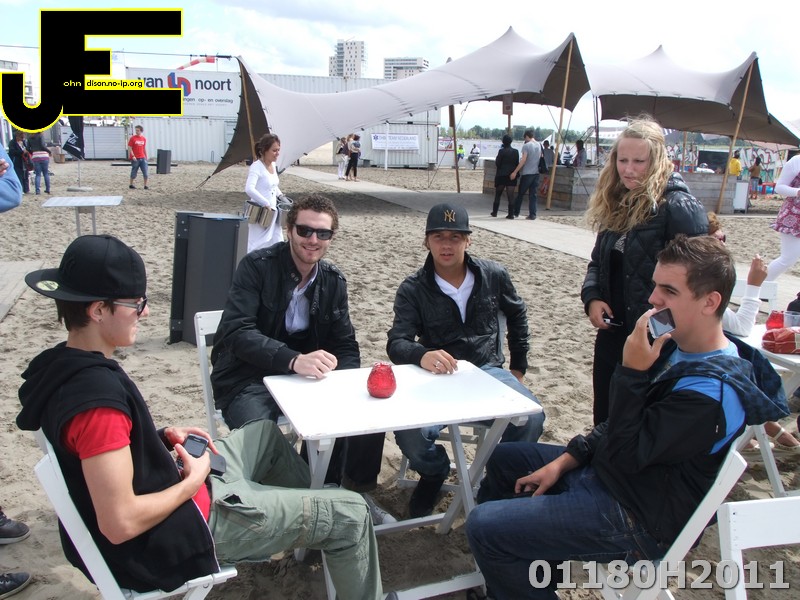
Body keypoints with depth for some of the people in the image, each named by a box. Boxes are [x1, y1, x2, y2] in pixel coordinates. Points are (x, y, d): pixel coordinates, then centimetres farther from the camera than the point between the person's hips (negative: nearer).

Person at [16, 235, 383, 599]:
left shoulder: (63, 366, -2)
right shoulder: (97, 395, -32)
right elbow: (120, 524, -32)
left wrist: (163, 437, 2)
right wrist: (193, 482, -17)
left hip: (160, 491, 10)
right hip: (171, 533, -10)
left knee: (265, 434, 28)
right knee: (349, 515, -2)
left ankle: (310, 520, 44)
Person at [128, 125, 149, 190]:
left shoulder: (144, 138, 9)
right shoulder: (132, 138, -5)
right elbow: (129, 148, -7)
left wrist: (146, 157, 16)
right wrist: (133, 156, -17)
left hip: (142, 158, 4)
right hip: (135, 159, -4)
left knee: (145, 172, 0)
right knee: (134, 172, 4)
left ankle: (145, 186, 6)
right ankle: (131, 185, 18)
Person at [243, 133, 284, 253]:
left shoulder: (273, 165, 8)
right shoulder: (256, 167, -17)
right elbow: (249, 189, -33)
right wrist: (266, 204, -31)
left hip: (272, 213, 8)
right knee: (257, 247, -6)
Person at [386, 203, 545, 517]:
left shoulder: (494, 275, 3)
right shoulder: (412, 289, -3)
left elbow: (517, 314, 21)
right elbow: (396, 343, -13)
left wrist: (518, 367, 23)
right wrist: (421, 355, -36)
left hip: (488, 371, 2)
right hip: (438, 375, -1)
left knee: (531, 418, -29)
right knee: (408, 432, -31)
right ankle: (435, 473, 9)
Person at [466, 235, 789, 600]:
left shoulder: (713, 391, -27)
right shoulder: (678, 346, 3)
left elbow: (626, 454, -24)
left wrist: (632, 372, -28)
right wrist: (565, 461, 5)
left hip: (639, 520, -10)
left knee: (483, 526, -17)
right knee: (503, 459, 20)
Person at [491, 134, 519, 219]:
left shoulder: (501, 151, -10)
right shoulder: (515, 151, 2)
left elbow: (497, 164, -9)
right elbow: (517, 163, 6)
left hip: (501, 175, -3)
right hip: (512, 175, 3)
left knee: (498, 195, 12)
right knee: (510, 195, 1)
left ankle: (494, 212, 17)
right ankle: (511, 214, -4)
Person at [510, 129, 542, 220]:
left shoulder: (526, 145, -11)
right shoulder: (539, 146, 8)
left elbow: (523, 160, -18)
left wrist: (515, 172, -16)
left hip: (526, 173, -5)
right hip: (536, 173, 5)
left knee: (520, 194, 7)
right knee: (533, 194, 6)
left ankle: (516, 212, 14)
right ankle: (532, 214, 2)